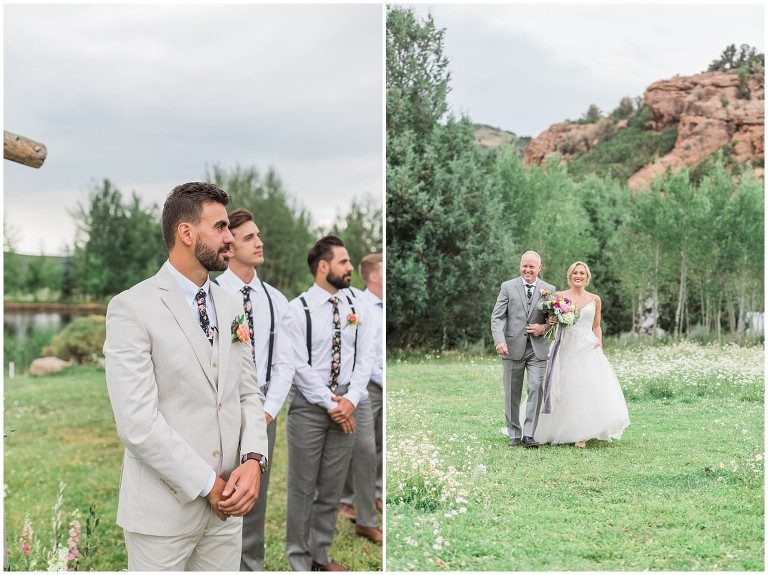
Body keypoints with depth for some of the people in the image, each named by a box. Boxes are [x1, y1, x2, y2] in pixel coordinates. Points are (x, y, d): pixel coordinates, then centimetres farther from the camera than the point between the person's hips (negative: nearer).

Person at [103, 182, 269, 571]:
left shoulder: (231, 306, 10)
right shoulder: (131, 308, -11)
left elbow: (249, 394, 10)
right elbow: (136, 422, -17)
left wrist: (253, 460, -8)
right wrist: (208, 485, -14)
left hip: (227, 506, 6)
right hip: (164, 509, -5)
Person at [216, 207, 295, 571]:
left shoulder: (276, 301, 7)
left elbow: (284, 364, 6)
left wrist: (267, 411, -7)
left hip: (262, 413, 4)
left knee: (255, 500, 12)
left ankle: (252, 567, 23)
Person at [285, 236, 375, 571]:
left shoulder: (356, 309, 6)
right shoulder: (298, 309, -8)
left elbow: (365, 359, 2)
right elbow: (299, 366, -12)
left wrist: (350, 400, -12)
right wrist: (330, 404, -15)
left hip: (346, 407, 4)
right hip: (309, 407, -4)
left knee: (333, 488, 12)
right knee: (303, 488, 3)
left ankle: (320, 555, 26)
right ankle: (299, 562, 14)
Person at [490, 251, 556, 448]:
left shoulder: (549, 290, 7)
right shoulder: (508, 287, 3)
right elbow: (497, 317, -4)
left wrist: (544, 327, -11)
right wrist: (499, 340, -19)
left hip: (538, 348, 0)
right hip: (513, 347, 0)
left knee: (536, 388, -10)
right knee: (512, 393, 6)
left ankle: (529, 434, -7)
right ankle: (514, 434, 17)